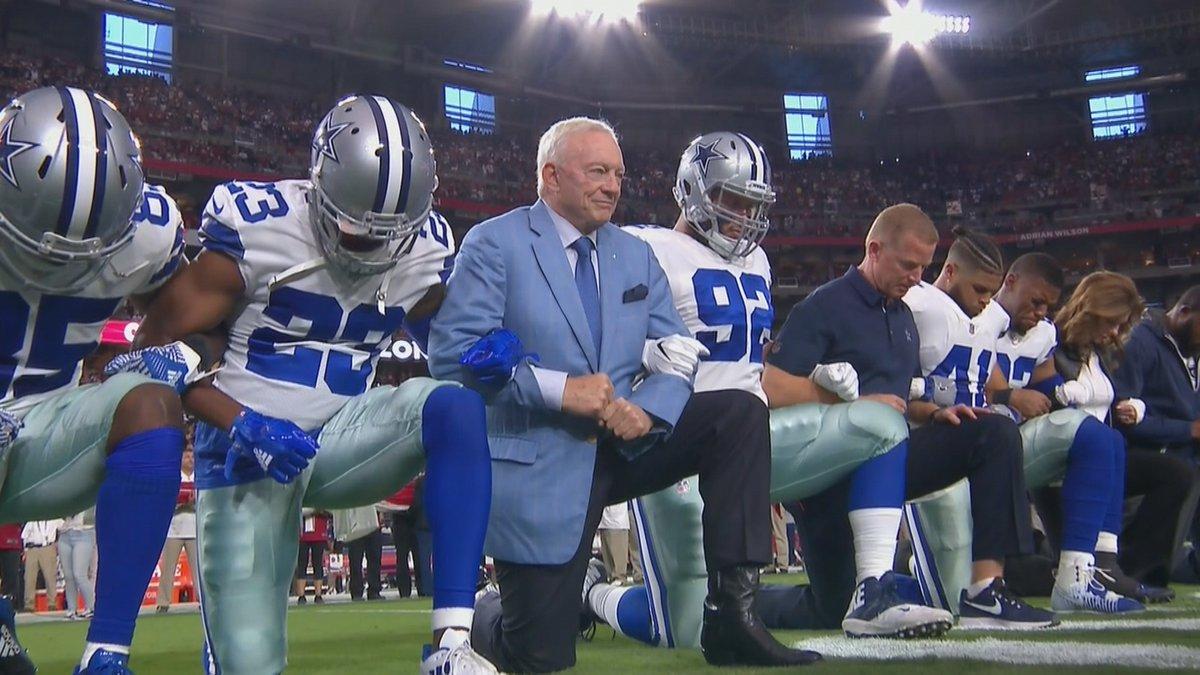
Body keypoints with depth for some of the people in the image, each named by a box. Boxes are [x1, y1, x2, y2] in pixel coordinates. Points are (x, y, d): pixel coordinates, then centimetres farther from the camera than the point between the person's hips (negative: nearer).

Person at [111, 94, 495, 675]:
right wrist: (240, 423, -24)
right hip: (248, 450, -3)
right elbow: (157, 345, -11)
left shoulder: (425, 250, -1)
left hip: (340, 437, 4)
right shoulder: (257, 229, -15)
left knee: (455, 405, -26)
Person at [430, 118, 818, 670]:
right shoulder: (493, 245, -5)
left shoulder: (636, 256, 14)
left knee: (742, 413, -15)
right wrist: (559, 389, -24)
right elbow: (453, 352, -17)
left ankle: (731, 615, -14)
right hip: (538, 458, -5)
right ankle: (486, 612, 31)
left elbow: (676, 356, 7)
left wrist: (648, 411, -16)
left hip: (622, 443, 6)